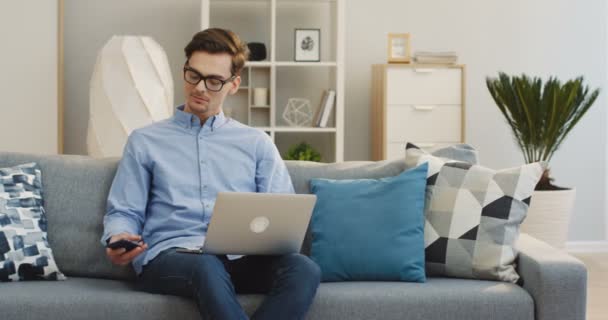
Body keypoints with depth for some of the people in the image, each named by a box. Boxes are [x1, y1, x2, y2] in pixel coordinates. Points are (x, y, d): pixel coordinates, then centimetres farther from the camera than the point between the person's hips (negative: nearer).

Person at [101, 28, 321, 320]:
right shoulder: (144, 141, 17)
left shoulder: (256, 143, 20)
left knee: (304, 269, -32)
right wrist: (118, 239, -12)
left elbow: (284, 213, 13)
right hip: (168, 256, -2)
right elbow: (124, 212, 13)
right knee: (207, 268, -40)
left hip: (239, 257, 2)